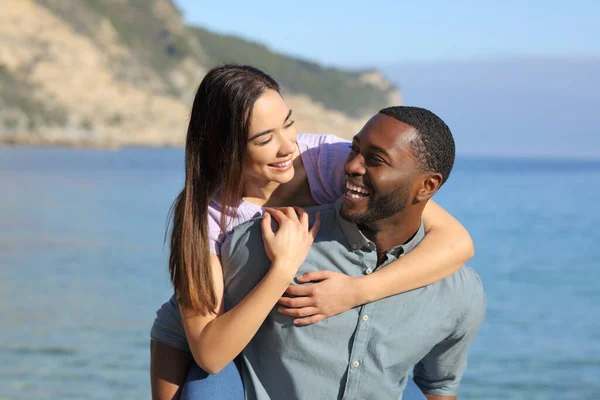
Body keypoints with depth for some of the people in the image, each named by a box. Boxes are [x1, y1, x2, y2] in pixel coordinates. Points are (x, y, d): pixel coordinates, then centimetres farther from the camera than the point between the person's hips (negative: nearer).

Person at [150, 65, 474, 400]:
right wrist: (283, 269, -44)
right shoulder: (202, 212, -31)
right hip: (204, 333, -2)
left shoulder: (329, 159, -29)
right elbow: (209, 353, -37)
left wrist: (356, 291, -43)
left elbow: (457, 241, -33)